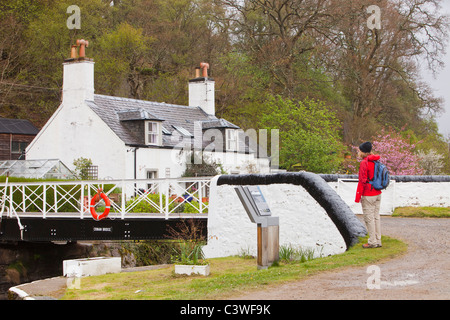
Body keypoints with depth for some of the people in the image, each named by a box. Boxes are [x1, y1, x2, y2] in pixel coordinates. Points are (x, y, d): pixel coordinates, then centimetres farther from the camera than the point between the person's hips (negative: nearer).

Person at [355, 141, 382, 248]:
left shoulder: (364, 163, -15)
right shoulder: (376, 162, 9)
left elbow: (362, 181, -17)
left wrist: (358, 197, -13)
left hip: (368, 195, -8)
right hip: (378, 194, 8)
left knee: (369, 218, -1)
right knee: (376, 217, 12)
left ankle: (372, 242, 3)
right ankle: (378, 241, 16)